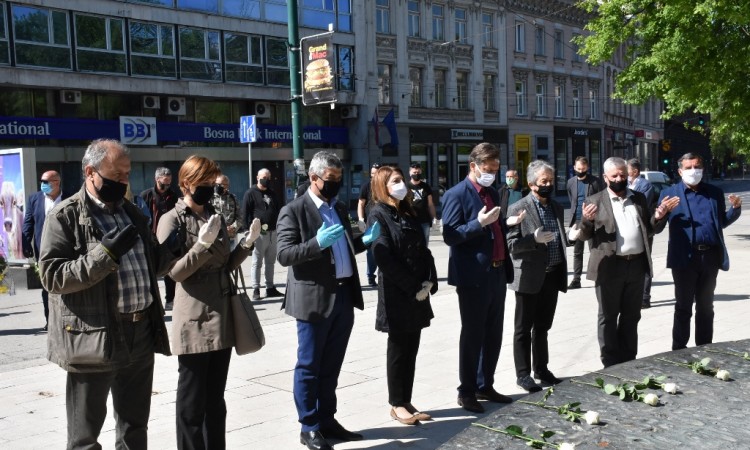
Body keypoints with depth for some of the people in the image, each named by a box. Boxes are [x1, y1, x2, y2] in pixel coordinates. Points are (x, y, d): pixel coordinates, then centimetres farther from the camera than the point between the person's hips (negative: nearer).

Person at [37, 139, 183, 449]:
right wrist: (106, 253, -23)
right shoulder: (65, 216, -8)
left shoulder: (131, 213, 13)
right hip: (93, 338, -6)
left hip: (141, 334, 6)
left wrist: (170, 248, -1)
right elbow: (52, 276, -16)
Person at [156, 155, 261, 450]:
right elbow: (175, 272, -14)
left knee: (215, 398, 14)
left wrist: (247, 243, -2)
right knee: (193, 400, 3)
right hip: (194, 321, -6)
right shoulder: (172, 220, -8)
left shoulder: (216, 218, 10)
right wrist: (202, 244, -24)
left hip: (221, 317, 6)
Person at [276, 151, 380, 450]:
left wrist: (365, 240, 2)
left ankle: (327, 421, 27)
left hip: (344, 296, 7)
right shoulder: (293, 211, -8)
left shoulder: (340, 209, 14)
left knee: (331, 366, 15)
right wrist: (317, 243, -28)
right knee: (309, 366, 5)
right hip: (314, 299, -7)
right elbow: (284, 255, -15)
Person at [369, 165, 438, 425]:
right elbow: (384, 257, -15)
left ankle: (407, 402, 18)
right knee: (398, 349, 2)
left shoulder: (409, 213, 15)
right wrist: (412, 287, -15)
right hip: (396, 293, -7)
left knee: (411, 349, 10)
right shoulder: (378, 214, -7)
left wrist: (428, 281, -4)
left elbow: (423, 250, 11)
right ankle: (397, 405, 12)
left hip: (418, 291, 7)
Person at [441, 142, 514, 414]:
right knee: (473, 336, 1)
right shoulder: (456, 195, -10)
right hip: (473, 276, -8)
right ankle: (466, 392, 13)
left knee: (493, 335, 14)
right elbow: (450, 236, -16)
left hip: (496, 273, 8)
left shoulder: (492, 192, 15)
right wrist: (479, 223, -25)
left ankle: (485, 386, 27)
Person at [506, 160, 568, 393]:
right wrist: (534, 239, -28)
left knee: (543, 327, 17)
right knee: (524, 328, 4)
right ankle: (523, 374, 12)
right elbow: (512, 244, -14)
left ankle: (541, 369, 28)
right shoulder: (518, 209, -9)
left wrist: (570, 236, 4)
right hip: (530, 277, -6)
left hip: (552, 276, 6)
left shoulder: (557, 207, 12)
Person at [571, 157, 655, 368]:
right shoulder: (595, 201, 0)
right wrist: (587, 220, -21)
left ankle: (629, 361, 23)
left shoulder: (639, 198, 12)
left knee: (631, 317, 13)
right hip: (609, 267, -4)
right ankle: (611, 364, 13)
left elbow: (649, 229, 17)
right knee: (608, 317, 4)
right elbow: (586, 234, 0)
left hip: (636, 265, 4)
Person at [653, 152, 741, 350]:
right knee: (683, 307, 4)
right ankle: (679, 350, 13)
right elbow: (657, 228, -4)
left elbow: (722, 222, 17)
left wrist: (735, 208, -1)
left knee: (706, 307, 14)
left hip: (710, 257, 4)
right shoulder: (669, 193, 0)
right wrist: (661, 214, -25)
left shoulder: (715, 192, 11)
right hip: (685, 258, -3)